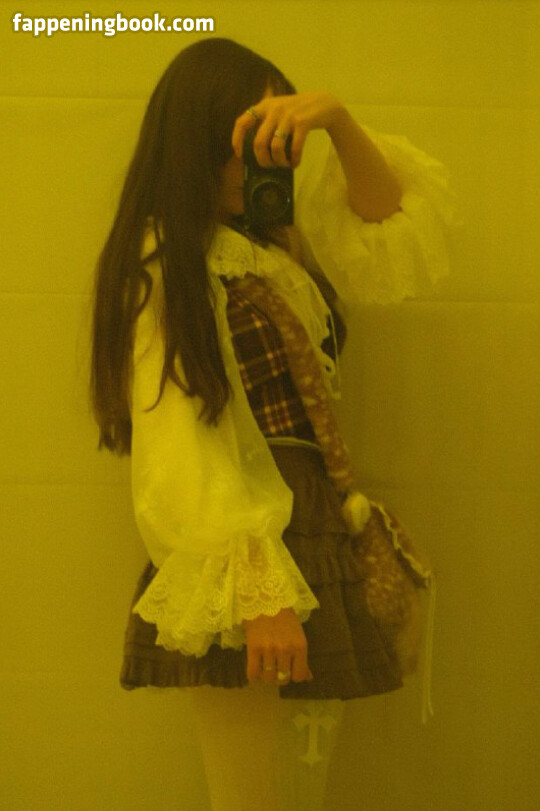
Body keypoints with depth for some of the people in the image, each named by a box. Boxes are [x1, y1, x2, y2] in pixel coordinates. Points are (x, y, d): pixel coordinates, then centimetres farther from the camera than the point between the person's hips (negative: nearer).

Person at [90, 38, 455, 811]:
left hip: (321, 541, 7)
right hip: (245, 551, -7)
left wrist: (339, 121, -6)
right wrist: (257, 593, -21)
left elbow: (393, 229, 10)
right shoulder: (168, 265, -7)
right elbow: (180, 445, -15)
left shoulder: (285, 241, 15)